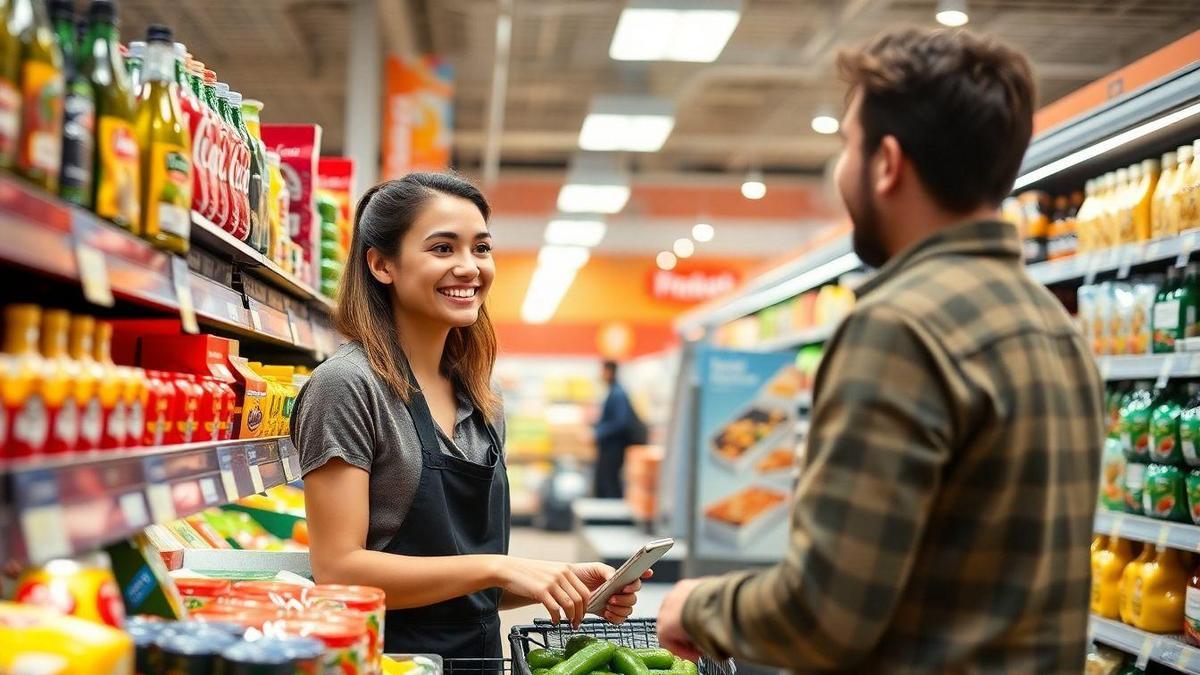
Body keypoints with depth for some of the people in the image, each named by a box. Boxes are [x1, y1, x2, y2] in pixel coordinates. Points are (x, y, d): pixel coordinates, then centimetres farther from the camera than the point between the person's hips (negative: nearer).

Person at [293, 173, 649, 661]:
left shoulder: (481, 402, 8)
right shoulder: (346, 384, -14)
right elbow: (336, 570, -19)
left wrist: (565, 581, -2)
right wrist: (497, 567, -22)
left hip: (479, 657, 6)